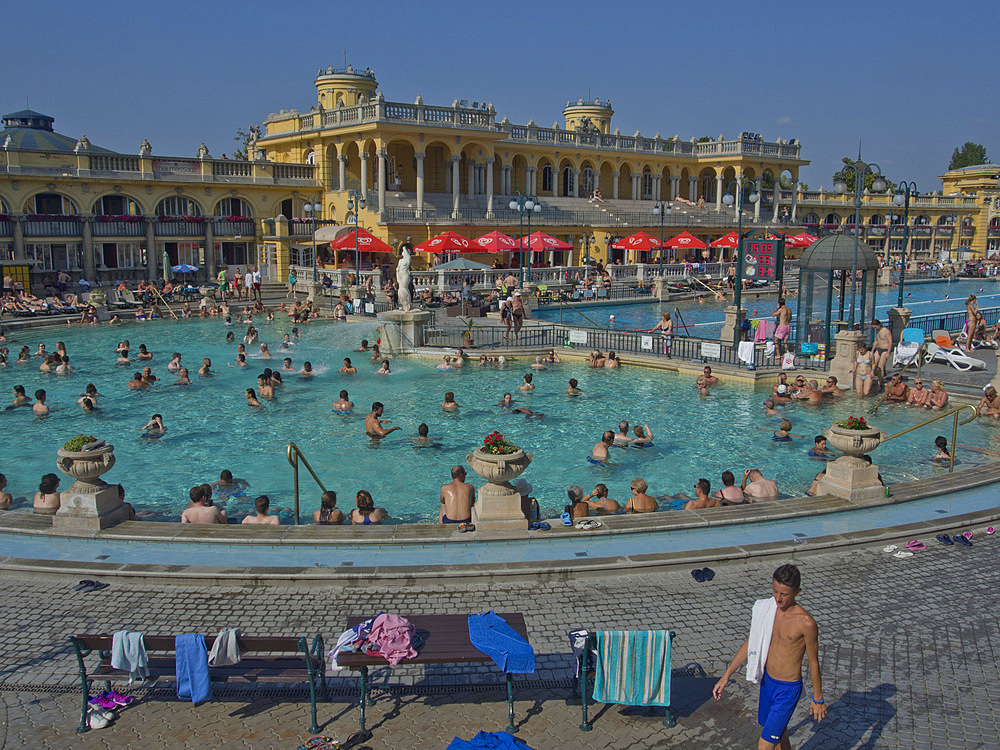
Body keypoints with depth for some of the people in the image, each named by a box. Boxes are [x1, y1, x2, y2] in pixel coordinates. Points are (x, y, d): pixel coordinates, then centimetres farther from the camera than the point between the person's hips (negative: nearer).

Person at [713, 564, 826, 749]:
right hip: (767, 682, 6)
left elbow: (813, 662, -9)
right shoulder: (766, 609, -5)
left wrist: (818, 699, 2)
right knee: (778, 733, 23)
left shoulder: (806, 623, -21)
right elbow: (751, 643, 6)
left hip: (788, 690, -6)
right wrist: (726, 676, 5)